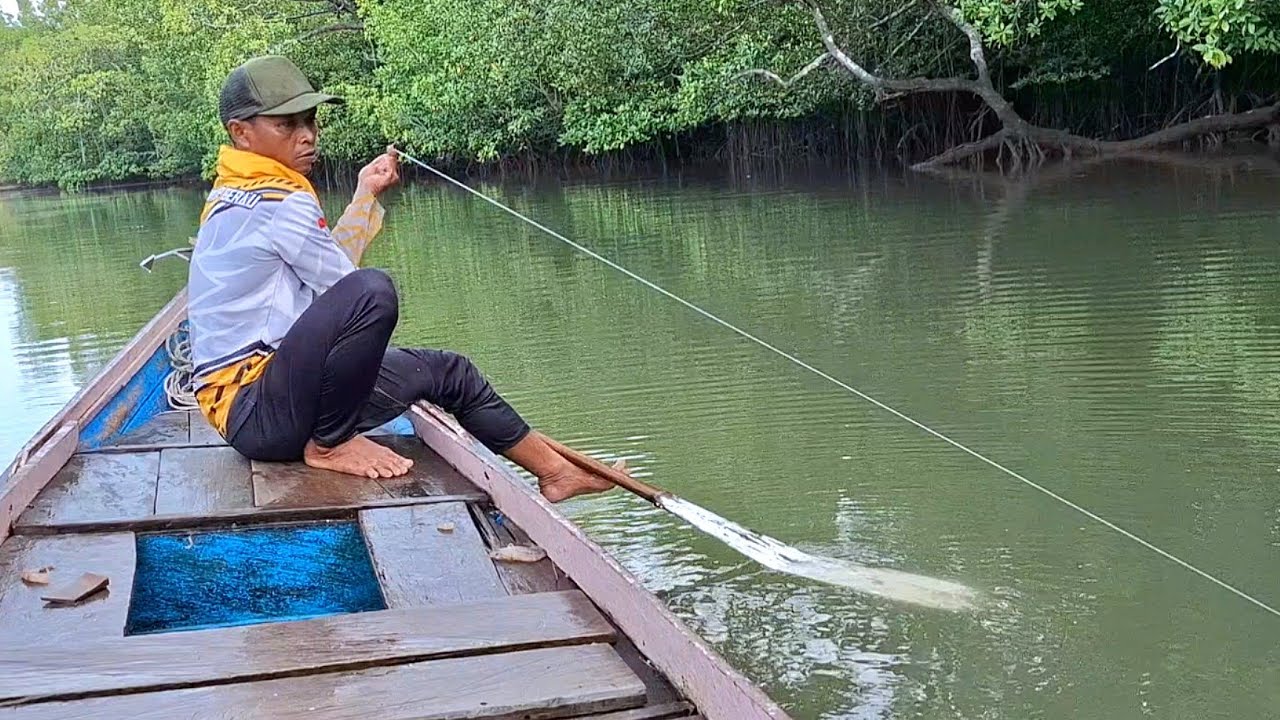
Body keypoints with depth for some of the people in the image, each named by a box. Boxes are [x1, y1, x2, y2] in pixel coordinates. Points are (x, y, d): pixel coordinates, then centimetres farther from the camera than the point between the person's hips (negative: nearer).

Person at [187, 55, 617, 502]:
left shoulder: (233, 195, 15)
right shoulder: (281, 202, -17)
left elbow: (331, 263, 19)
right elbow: (343, 282, -11)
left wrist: (365, 194, 20)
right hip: (253, 411, -11)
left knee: (448, 372, 17)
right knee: (371, 291, -35)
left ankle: (555, 470, 28)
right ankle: (330, 445, -16)